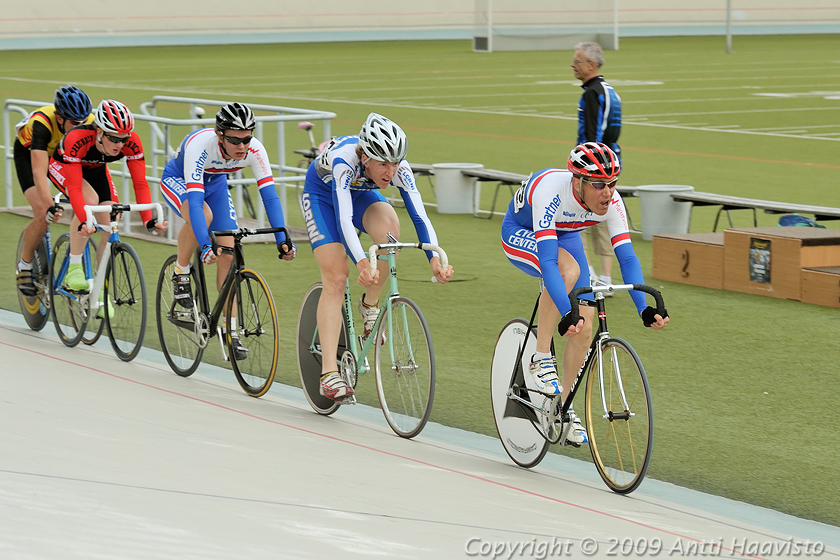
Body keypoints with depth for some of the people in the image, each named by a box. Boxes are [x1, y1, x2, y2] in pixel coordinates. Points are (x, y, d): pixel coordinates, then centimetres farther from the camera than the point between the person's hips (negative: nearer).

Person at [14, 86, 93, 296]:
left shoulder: (90, 123, -31)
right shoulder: (42, 123, -41)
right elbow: (39, 172, -47)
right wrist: (51, 206, -59)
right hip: (29, 153, -4)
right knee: (43, 214, -22)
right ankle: (25, 265, 0)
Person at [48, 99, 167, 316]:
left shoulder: (131, 142, -32)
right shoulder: (77, 140, -42)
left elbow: (140, 184, -28)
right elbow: (74, 189, -43)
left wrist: (148, 219, -40)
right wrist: (83, 223, -57)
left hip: (96, 170, 4)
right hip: (62, 166, -4)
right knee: (90, 199, -34)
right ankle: (74, 268, -21)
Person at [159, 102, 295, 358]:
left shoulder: (255, 150, -29)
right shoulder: (200, 145, -41)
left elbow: (269, 195, -29)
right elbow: (194, 199, -46)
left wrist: (282, 240, -40)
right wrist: (205, 245, -56)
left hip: (214, 183, 4)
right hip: (177, 180, -4)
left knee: (228, 253, -8)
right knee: (204, 216, -37)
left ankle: (231, 331, 0)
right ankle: (180, 274, -10)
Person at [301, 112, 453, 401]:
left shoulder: (398, 168, -29)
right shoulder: (344, 160, -41)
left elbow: (419, 216, -33)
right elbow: (343, 219, -49)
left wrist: (435, 258, -49)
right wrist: (362, 263, -63)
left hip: (360, 193, 3)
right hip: (321, 195, -3)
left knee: (389, 227, -31)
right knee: (336, 277, -17)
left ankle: (370, 305, -7)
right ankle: (329, 373, -18)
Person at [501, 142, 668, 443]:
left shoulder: (611, 202, -27)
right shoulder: (550, 190, -40)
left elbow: (627, 258, -29)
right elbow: (548, 261, -47)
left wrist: (644, 308, -42)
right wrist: (566, 313, -57)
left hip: (564, 235, 5)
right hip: (520, 234, -5)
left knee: (584, 327, -7)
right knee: (568, 270, -37)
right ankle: (541, 359, -23)